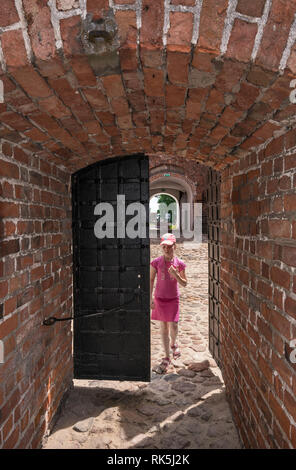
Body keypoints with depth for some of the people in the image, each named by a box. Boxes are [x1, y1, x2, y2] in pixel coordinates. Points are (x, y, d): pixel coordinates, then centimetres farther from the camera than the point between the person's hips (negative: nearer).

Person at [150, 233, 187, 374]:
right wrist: (150, 298, -4)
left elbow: (184, 283, 0)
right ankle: (167, 358, 20)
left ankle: (174, 344, 34)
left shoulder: (179, 263, -7)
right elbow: (151, 280, -1)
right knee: (164, 328, 7)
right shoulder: (156, 262, -8)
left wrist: (175, 275, -19)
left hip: (173, 299, 0)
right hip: (160, 299, 0)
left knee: (173, 327, -2)